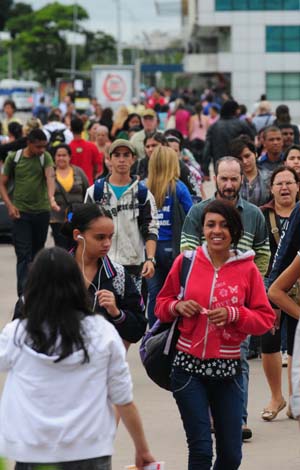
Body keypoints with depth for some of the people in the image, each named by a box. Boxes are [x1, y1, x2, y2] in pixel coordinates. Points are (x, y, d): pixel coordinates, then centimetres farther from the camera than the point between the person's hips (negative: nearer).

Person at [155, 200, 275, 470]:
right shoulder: (186, 262, 1)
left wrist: (233, 314, -15)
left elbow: (265, 319, 1)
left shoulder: (247, 269, 0)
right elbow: (162, 304, 12)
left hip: (228, 369, 1)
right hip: (189, 366, -1)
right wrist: (177, 306, -10)